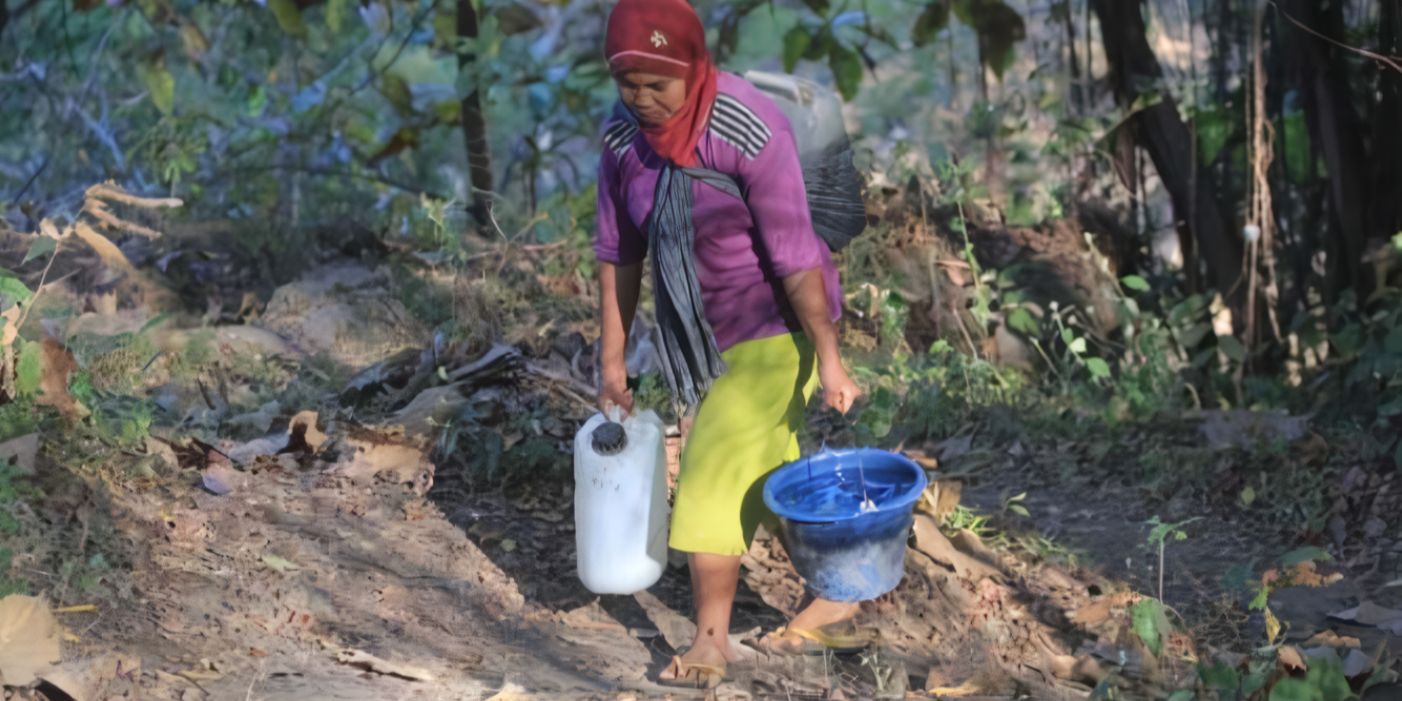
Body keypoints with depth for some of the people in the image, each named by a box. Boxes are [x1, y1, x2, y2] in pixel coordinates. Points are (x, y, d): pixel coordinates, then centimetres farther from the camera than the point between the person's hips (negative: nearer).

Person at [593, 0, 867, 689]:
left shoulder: (749, 131, -28)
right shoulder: (622, 136, -8)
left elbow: (793, 251, -25)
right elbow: (618, 252, 0)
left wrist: (829, 359, -21)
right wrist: (612, 359, 3)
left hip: (779, 321, -7)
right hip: (713, 325, 7)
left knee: (715, 471, -7)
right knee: (767, 469, 18)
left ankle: (712, 638, 6)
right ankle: (834, 594, 36)